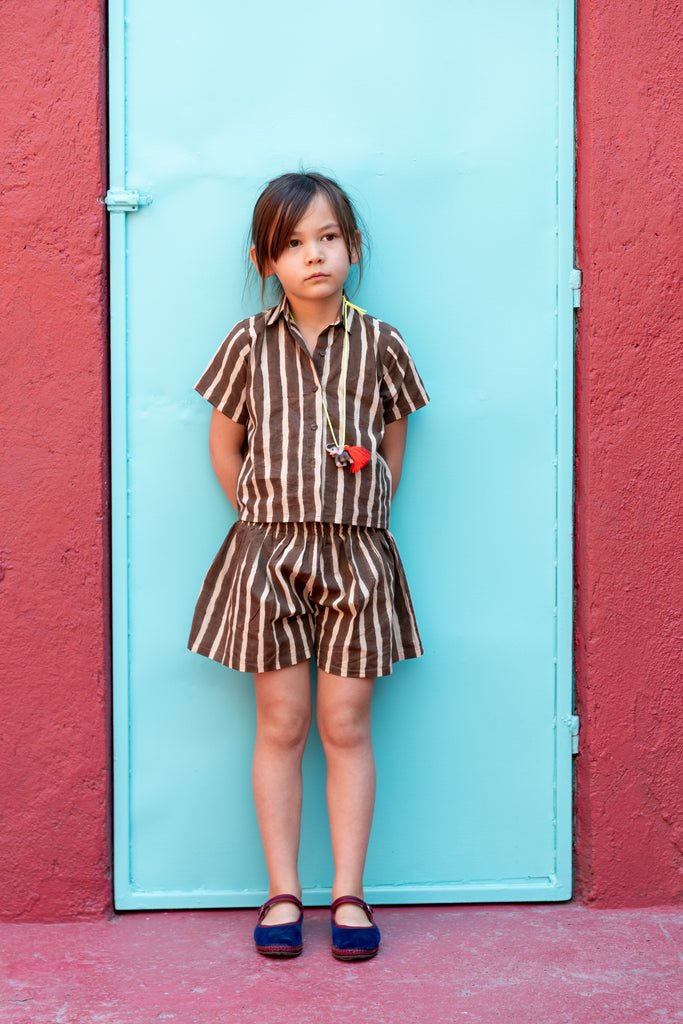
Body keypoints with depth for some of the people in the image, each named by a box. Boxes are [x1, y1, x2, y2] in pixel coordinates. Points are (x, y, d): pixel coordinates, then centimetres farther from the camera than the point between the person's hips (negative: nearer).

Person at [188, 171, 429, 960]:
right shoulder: (250, 344, 1)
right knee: (280, 725, 5)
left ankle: (348, 894, 13)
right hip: (269, 551, 0)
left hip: (357, 554, 0)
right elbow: (224, 443, 9)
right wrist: (263, 517, 5)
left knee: (346, 725, 4)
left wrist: (361, 516, 4)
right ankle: (283, 893, 15)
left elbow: (393, 447, 11)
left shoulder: (378, 345, 2)